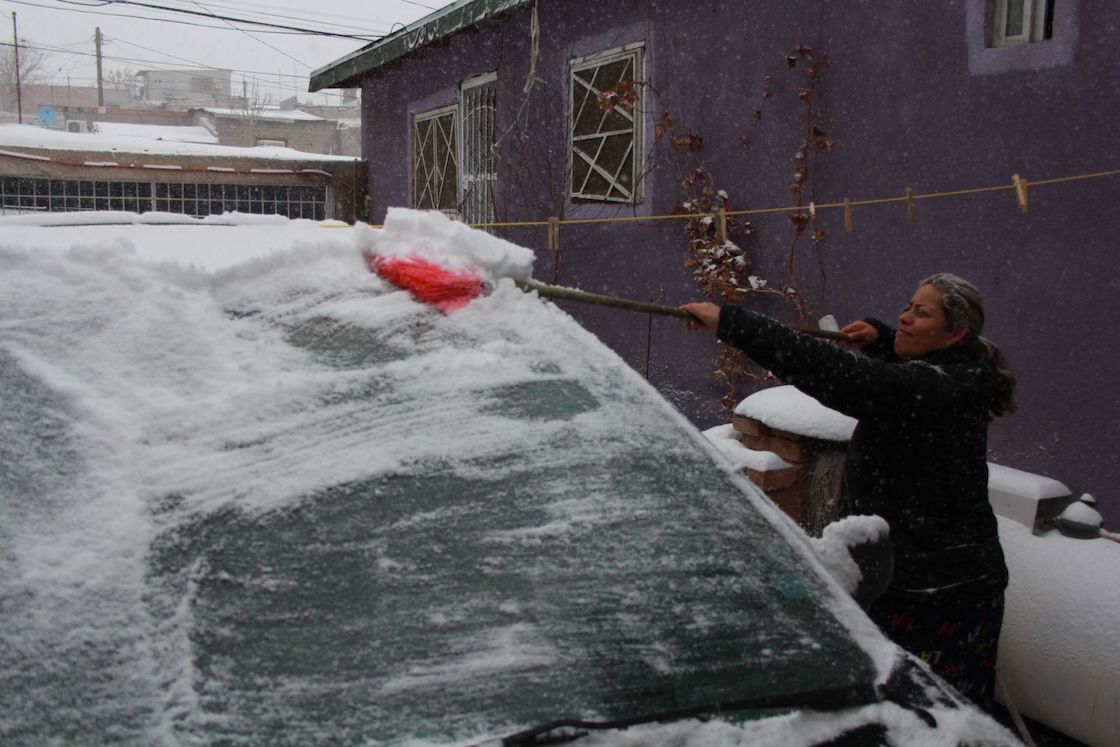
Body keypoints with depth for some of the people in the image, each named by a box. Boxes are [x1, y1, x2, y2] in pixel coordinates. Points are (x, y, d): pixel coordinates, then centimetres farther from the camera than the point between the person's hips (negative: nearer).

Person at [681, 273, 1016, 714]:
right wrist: (881, 340, 12)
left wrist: (728, 322, -32)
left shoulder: (930, 389, -22)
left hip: (922, 590, -10)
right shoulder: (959, 379, 9)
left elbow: (831, 372, -32)